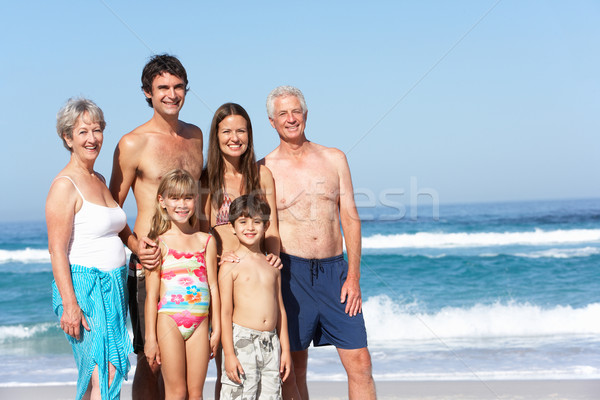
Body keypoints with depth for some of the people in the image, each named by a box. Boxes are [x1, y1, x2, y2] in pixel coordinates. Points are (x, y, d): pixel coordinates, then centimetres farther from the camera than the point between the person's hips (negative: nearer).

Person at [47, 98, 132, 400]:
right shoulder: (64, 185, -11)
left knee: (94, 374, 9)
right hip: (83, 286, -8)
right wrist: (70, 304, -20)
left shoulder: (99, 180, 15)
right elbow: (57, 250, -15)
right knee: (104, 372, -13)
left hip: (112, 285, 8)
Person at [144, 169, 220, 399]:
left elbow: (213, 287, 10)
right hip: (169, 320, -3)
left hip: (200, 322, 3)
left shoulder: (205, 241, 9)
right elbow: (152, 294, -2)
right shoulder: (159, 243, -1)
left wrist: (217, 328, 7)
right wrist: (150, 337, -4)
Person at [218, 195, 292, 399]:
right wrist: (228, 354, -12)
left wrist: (285, 349, 14)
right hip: (241, 341, -5)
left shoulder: (272, 265, 12)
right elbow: (225, 313, -7)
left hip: (271, 343, 5)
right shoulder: (231, 266, -4)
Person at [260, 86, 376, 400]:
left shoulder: (334, 159, 9)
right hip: (291, 272, -2)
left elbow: (350, 219, 6)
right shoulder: (265, 170, 3)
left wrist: (353, 276, -2)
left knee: (359, 362, -1)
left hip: (335, 269, 2)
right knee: (294, 368, 4)